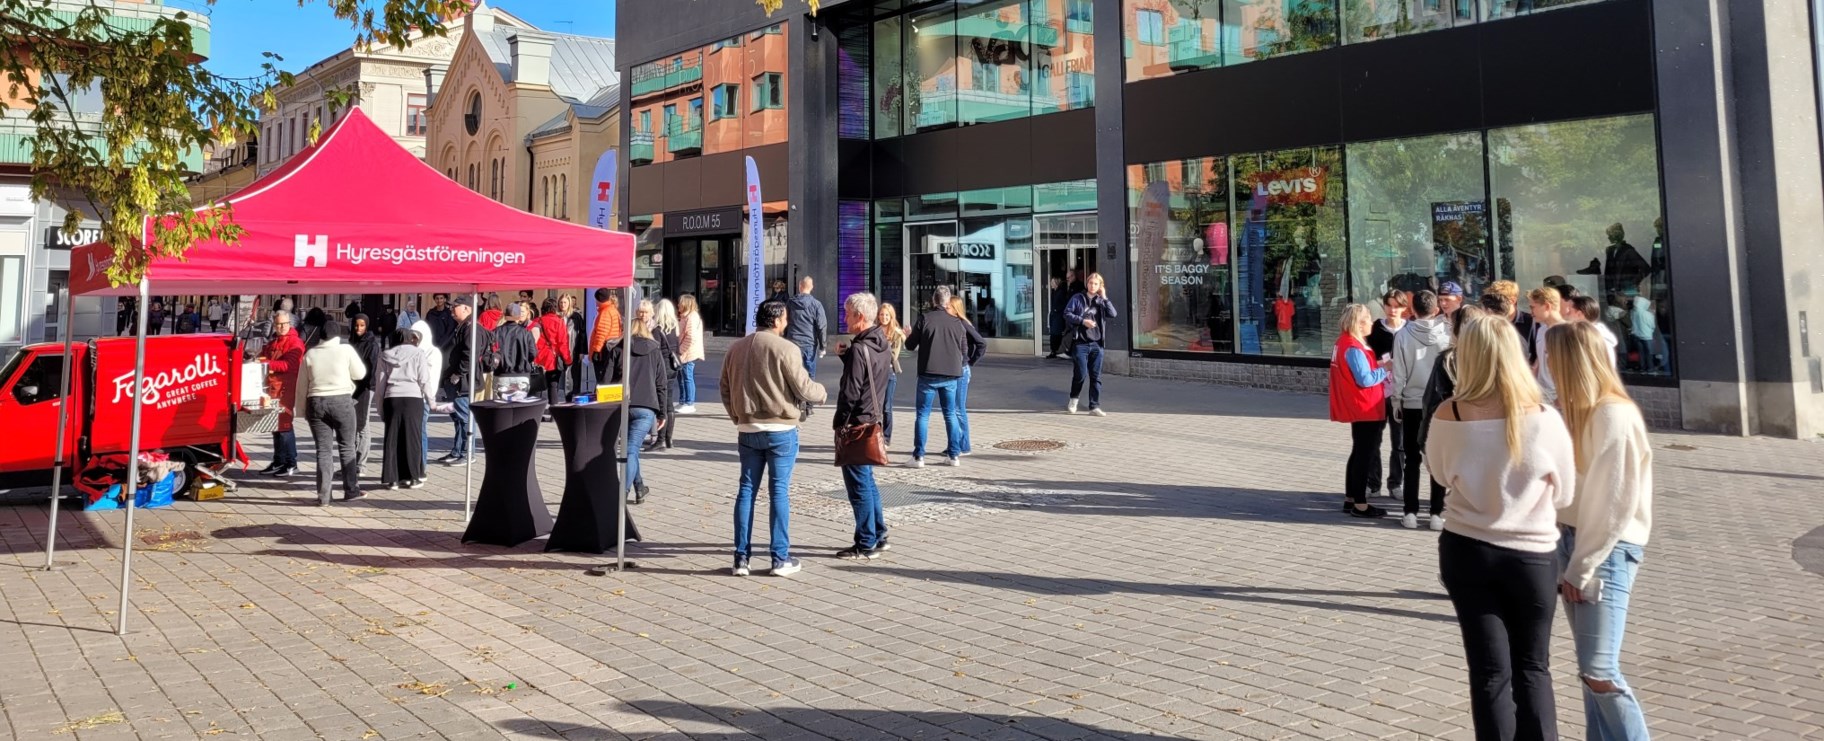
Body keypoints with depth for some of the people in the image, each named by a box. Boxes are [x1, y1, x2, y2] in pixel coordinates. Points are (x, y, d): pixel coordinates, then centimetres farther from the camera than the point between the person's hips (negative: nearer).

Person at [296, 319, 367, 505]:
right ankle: (351, 490, 14)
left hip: (316, 403, 2)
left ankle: (323, 496, 2)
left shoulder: (310, 354, 3)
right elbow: (360, 373, 3)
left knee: (323, 450, 4)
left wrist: (302, 407, 15)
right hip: (342, 401, -2)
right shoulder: (346, 350, -5)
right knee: (347, 447, 10)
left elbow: (302, 384, 7)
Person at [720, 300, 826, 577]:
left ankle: (741, 557, 11)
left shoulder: (736, 348, 7)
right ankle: (780, 558, 6)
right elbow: (803, 388, -10)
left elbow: (725, 389, 13)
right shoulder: (785, 348, -12)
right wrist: (822, 392, 10)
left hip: (748, 430, 5)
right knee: (779, 491, 2)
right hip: (780, 430, -5)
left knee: (746, 490, 9)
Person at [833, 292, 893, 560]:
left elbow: (850, 392, -21)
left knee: (859, 485, -1)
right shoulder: (883, 345, 8)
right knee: (867, 481, 19)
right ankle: (878, 536, 25)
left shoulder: (860, 349, -20)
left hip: (856, 425, -9)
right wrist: (846, 355, 3)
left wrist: (839, 421, -8)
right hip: (874, 419, 9)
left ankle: (866, 545, 5)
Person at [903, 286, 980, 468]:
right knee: (951, 414, 14)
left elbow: (910, 345, 0)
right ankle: (954, 455, 14)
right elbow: (964, 351, 8)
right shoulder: (958, 322, 4)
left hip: (928, 374, -3)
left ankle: (919, 456, -1)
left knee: (923, 415, 3)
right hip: (951, 375, 3)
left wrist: (908, 336, 20)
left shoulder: (925, 318, -6)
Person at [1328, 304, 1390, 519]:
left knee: (1360, 453, 18)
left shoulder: (1344, 343, 10)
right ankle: (1360, 504, 5)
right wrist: (1385, 369, -11)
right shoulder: (1353, 348, -21)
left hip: (1359, 408, 10)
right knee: (1365, 455, -2)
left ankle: (1350, 499, 25)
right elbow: (1365, 379, -24)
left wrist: (1378, 366, 3)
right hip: (1365, 409, -10)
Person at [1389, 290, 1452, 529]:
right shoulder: (1446, 334, -7)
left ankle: (1411, 513, 8)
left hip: (1412, 404, 0)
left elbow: (1399, 373, -4)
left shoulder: (1404, 334, -7)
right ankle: (1437, 513, 8)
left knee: (1412, 460, 8)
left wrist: (1396, 401, 6)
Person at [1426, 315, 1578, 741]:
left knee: (1490, 671, 10)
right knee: (1532, 668, 17)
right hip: (1532, 555, 0)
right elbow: (1564, 494, 0)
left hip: (1466, 551, 0)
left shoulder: (1449, 415, -13)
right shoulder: (1544, 417, -13)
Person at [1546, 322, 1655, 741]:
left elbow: (1615, 503, -16)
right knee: (1590, 668, 11)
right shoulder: (1573, 409, 9)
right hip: (1573, 539, 8)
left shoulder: (1614, 416, -15)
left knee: (1599, 671, -9)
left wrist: (1583, 567, -13)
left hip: (1608, 549, -7)